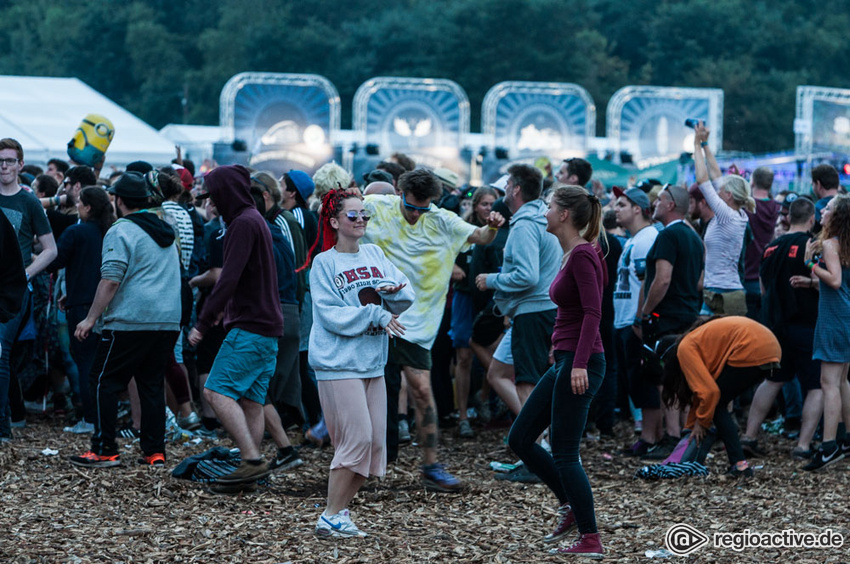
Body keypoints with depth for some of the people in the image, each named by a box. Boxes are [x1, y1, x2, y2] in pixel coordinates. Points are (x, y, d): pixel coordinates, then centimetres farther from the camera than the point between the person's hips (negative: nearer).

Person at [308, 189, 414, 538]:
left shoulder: (375, 254, 13)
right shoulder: (324, 263, -4)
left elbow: (406, 297, 9)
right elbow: (331, 315, -12)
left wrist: (391, 289, -12)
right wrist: (376, 316, -14)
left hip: (373, 363, 7)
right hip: (339, 364, -7)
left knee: (374, 441, 4)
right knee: (357, 438, -14)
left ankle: (340, 509, 15)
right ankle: (331, 518, -6)